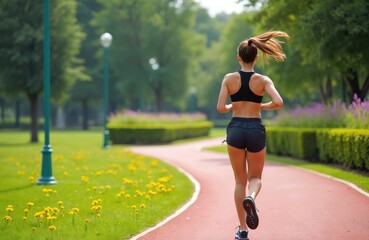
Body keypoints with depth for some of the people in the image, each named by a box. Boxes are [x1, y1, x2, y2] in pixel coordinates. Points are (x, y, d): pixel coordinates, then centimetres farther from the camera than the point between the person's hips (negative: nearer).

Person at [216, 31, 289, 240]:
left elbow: (221, 108, -6)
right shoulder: (263, 80, -3)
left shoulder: (229, 79, -1)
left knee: (240, 180, 13)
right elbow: (278, 102, -16)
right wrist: (262, 106, 4)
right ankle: (251, 198, -22)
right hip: (256, 130, -1)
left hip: (236, 130, 1)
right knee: (255, 178, 16)